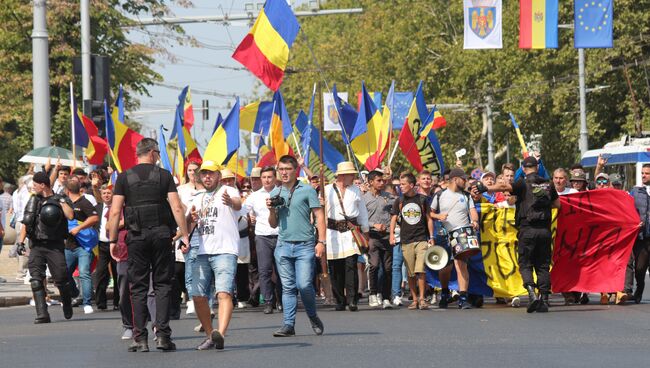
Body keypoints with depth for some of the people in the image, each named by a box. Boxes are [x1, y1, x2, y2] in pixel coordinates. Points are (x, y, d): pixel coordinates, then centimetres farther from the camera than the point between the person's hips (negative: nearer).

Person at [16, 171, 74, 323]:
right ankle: (42, 314, -12)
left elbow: (70, 216, -13)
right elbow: (26, 224, 12)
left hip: (55, 246, -3)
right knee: (36, 280, -10)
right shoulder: (33, 201, 13)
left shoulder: (61, 200, 4)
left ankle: (67, 306, 24)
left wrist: (61, 201, -9)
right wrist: (21, 242, 3)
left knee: (61, 279, -4)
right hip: (37, 246, 3)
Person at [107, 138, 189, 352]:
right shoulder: (164, 176, 3)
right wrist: (184, 234, -1)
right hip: (161, 234, 0)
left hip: (136, 237, 0)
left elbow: (115, 212, -2)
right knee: (162, 284, 6)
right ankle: (162, 334, -4)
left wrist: (112, 240, 3)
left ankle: (140, 338, 0)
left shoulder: (124, 177, 4)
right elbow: (176, 208, -4)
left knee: (138, 288, 4)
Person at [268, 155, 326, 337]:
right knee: (288, 287, 3)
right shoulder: (275, 193, 13)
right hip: (283, 245, 4)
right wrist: (272, 210, -1)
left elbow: (319, 216, 0)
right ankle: (288, 324, 5)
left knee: (304, 285, -11)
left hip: (305, 245, -4)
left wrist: (321, 241, -9)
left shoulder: (307, 190, 1)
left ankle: (313, 317, 12)